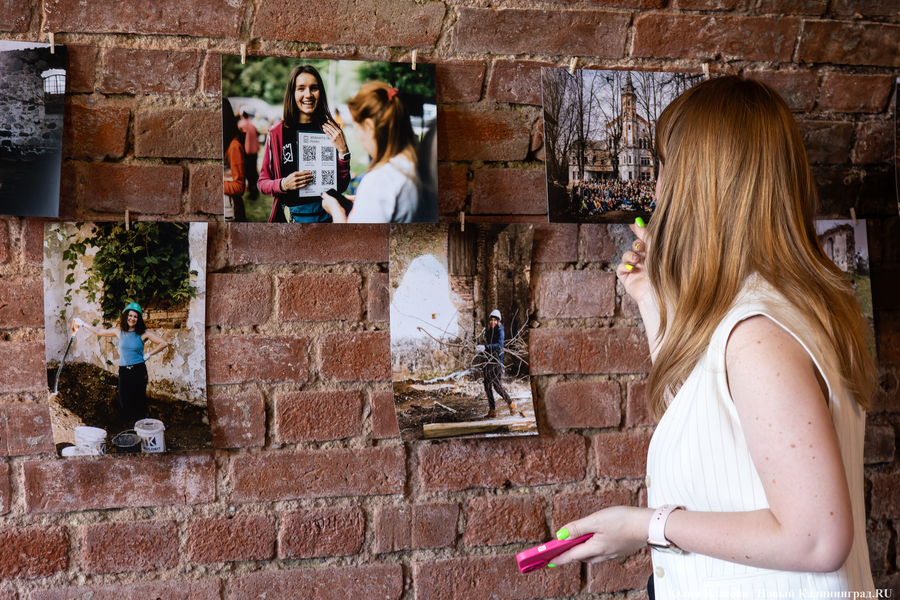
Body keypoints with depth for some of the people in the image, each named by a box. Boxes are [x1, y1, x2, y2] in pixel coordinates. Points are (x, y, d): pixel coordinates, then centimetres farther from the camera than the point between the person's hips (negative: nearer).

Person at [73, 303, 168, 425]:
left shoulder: (143, 334, -3)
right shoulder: (119, 332, 7)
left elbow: (164, 343, -5)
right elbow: (99, 332, 19)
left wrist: (149, 354, -5)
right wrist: (83, 324, 20)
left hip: (138, 371, -3)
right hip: (123, 372, 3)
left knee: (139, 403, -4)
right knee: (125, 402, 1)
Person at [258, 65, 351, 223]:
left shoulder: (332, 131, 0)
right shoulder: (277, 133, -5)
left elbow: (342, 186, 0)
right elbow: (263, 182, 2)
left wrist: (343, 151, -12)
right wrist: (283, 184, -18)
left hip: (324, 215, 1)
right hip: (289, 216, -1)